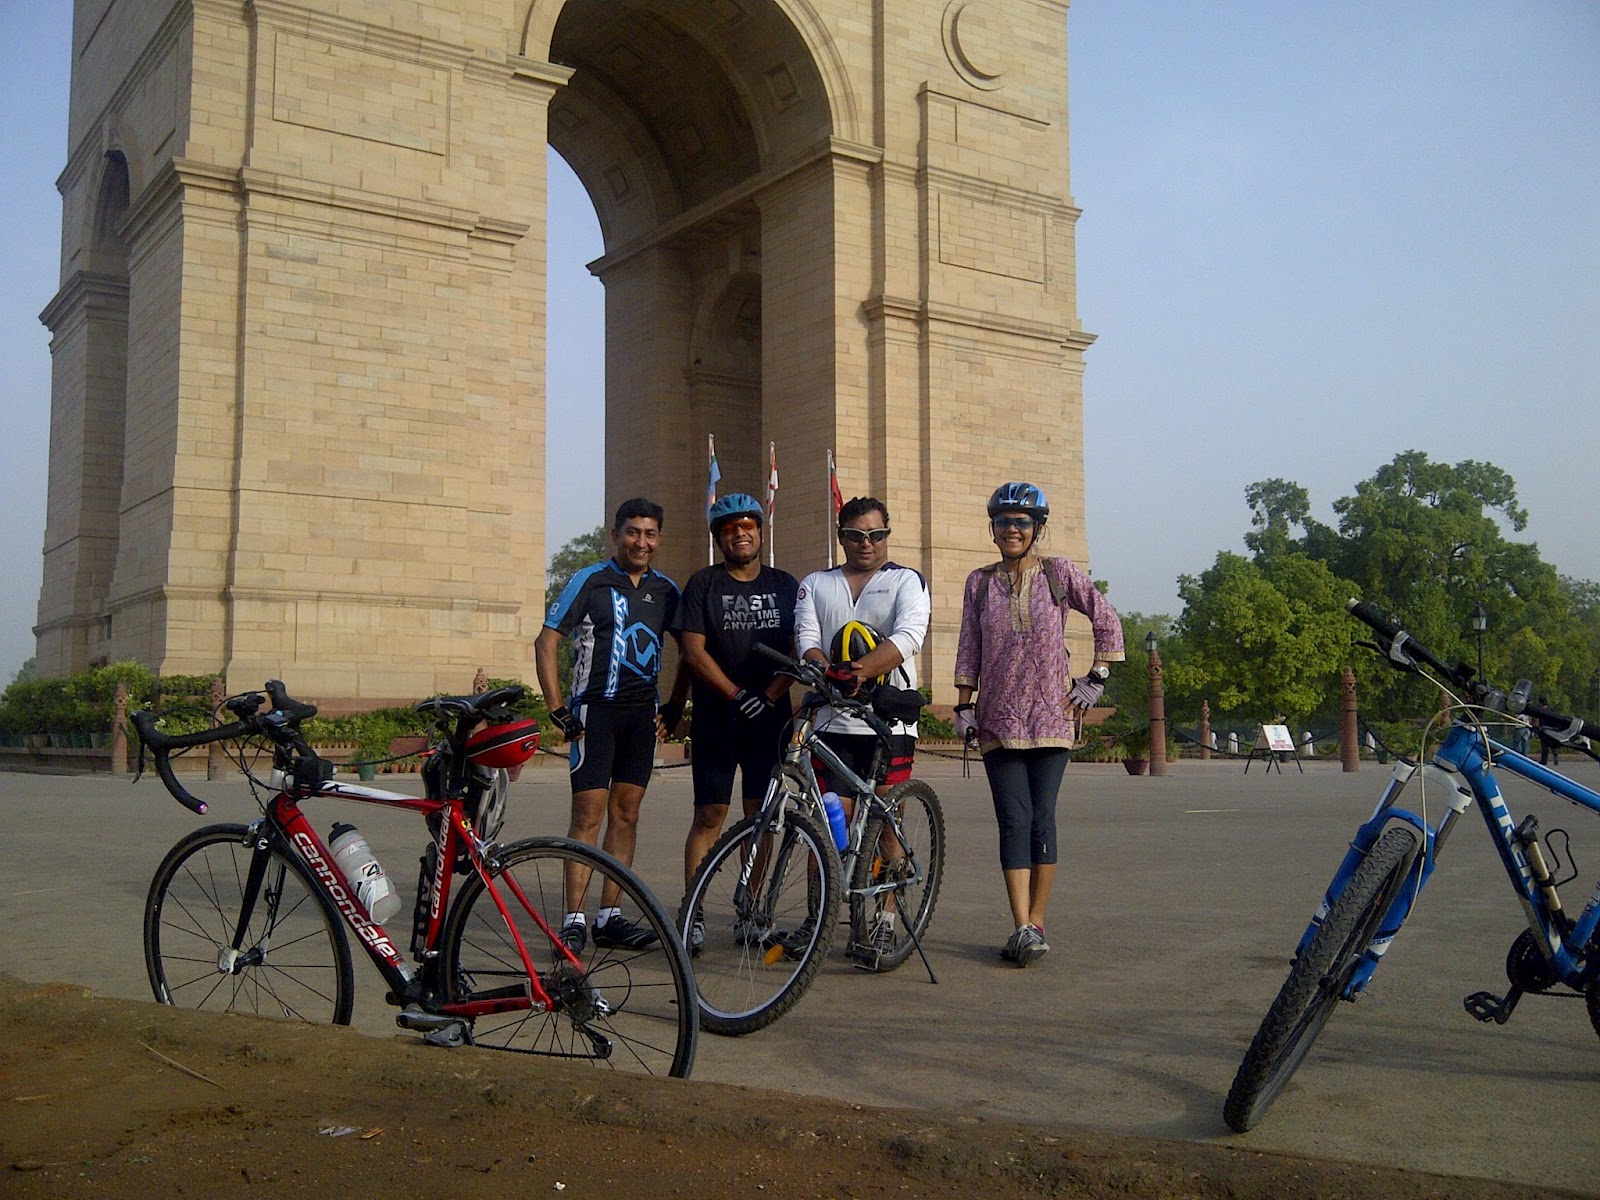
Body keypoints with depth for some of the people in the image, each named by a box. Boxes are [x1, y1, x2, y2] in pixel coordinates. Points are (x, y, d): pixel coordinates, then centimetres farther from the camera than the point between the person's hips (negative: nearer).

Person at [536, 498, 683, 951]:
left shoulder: (666, 590, 10)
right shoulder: (590, 581, -3)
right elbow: (546, 642, -5)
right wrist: (559, 711, -10)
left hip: (642, 714, 5)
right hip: (596, 709, -5)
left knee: (626, 815, 6)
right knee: (589, 815, -7)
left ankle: (609, 916, 13)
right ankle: (574, 919, -4)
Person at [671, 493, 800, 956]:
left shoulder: (785, 586, 10)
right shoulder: (703, 584, 3)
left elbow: (797, 651, 4)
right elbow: (694, 652, -5)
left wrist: (769, 695, -11)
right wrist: (737, 695, -15)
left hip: (770, 716, 2)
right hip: (716, 718, -2)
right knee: (710, 816, -5)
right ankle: (694, 914, 0)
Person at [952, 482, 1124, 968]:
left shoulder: (1061, 574, 3)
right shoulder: (979, 582, 8)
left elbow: (1108, 623, 8)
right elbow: (968, 649, 9)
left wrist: (1095, 680, 3)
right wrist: (963, 708, 4)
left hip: (1051, 717, -1)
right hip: (998, 720, 1)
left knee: (1041, 820, -1)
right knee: (1014, 821, -6)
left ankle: (1035, 925, 7)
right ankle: (1024, 929, -8)